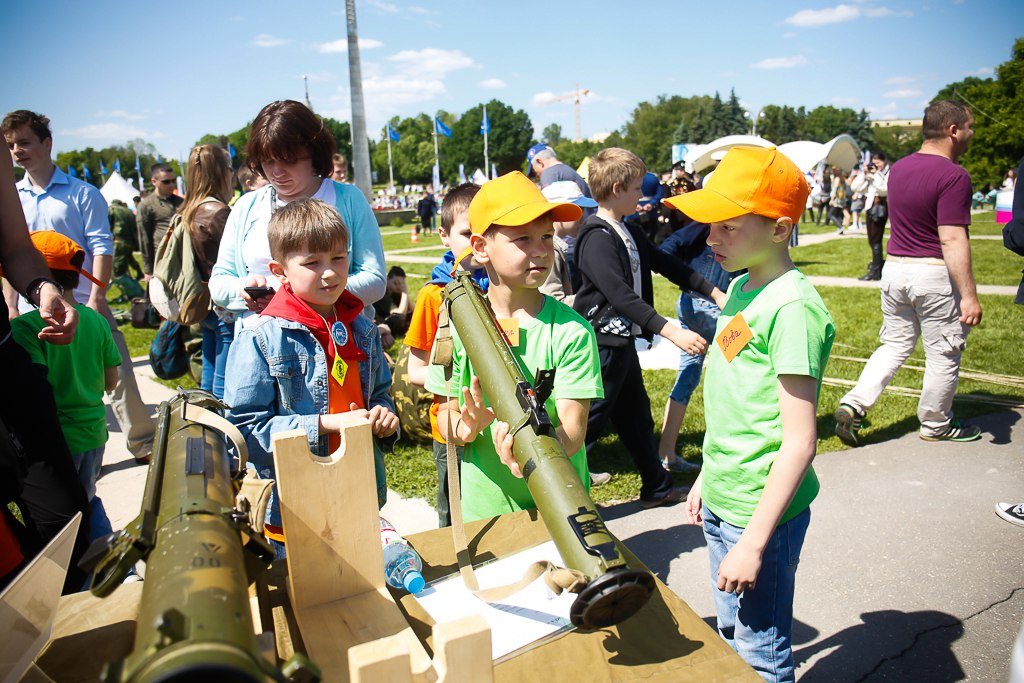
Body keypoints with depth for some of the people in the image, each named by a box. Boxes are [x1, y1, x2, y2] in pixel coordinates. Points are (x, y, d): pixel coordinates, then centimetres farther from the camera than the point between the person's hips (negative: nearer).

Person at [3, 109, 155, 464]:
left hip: (84, 305, -3)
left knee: (117, 374, -2)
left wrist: (96, 298, -14)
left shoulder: (81, 193, 0)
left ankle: (143, 444, 9)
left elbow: (101, 247, -4)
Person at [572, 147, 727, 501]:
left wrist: (714, 292, 16)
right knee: (591, 423, -2)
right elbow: (622, 296, -28)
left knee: (636, 416, 20)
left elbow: (665, 264, 18)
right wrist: (671, 331, -32)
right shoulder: (596, 237, -19)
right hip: (603, 344, -10)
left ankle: (658, 487, 35)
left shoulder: (628, 232, 12)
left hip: (624, 340, 10)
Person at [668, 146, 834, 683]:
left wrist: (754, 542, -20)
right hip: (721, 503, 8)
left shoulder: (792, 308, -22)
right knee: (730, 637, 25)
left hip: (760, 512, -8)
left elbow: (799, 443, -22)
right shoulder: (740, 288, 4)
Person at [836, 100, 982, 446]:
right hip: (935, 275, -7)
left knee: (895, 345, 16)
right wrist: (969, 295, -20)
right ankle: (936, 425, 25)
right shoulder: (954, 176, -17)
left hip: (895, 266, 7)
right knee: (944, 354, 10)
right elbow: (952, 240, -22)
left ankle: (853, 404, 0)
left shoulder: (899, 168, 7)